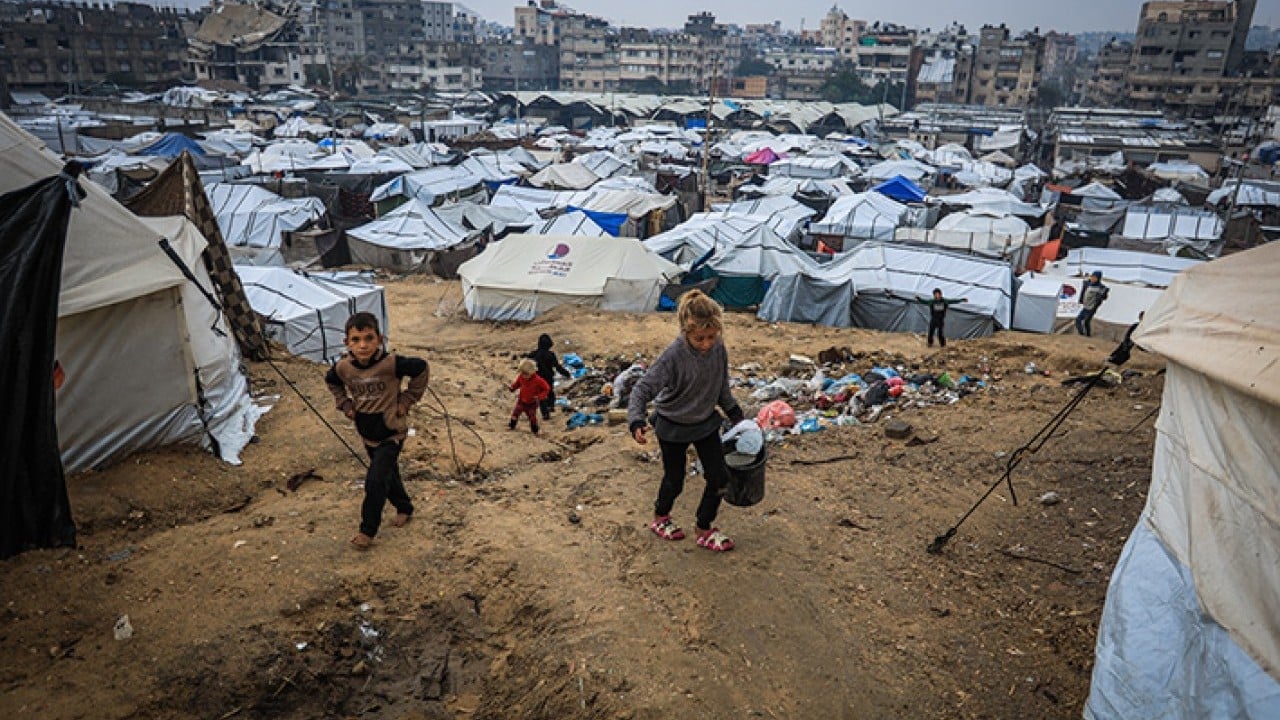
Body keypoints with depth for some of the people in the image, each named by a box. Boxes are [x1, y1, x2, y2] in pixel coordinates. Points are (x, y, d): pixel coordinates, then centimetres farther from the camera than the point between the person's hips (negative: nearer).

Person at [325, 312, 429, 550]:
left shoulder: (391, 363, -27)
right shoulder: (343, 368, -12)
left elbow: (420, 368, -14)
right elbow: (331, 382, 12)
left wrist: (407, 399, -12)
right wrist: (345, 405, 2)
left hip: (392, 433, -5)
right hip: (367, 434, 5)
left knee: (376, 480, -12)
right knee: (388, 475, 21)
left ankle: (368, 530, 6)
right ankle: (404, 508, 46)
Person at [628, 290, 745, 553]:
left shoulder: (718, 349, -13)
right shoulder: (673, 356, -30)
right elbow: (643, 388, -30)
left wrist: (736, 415, 11)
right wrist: (636, 422, -44)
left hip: (706, 423, 5)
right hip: (673, 428, -4)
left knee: (719, 477, 3)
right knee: (675, 481, 12)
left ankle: (705, 530, 26)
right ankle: (660, 519, 43)